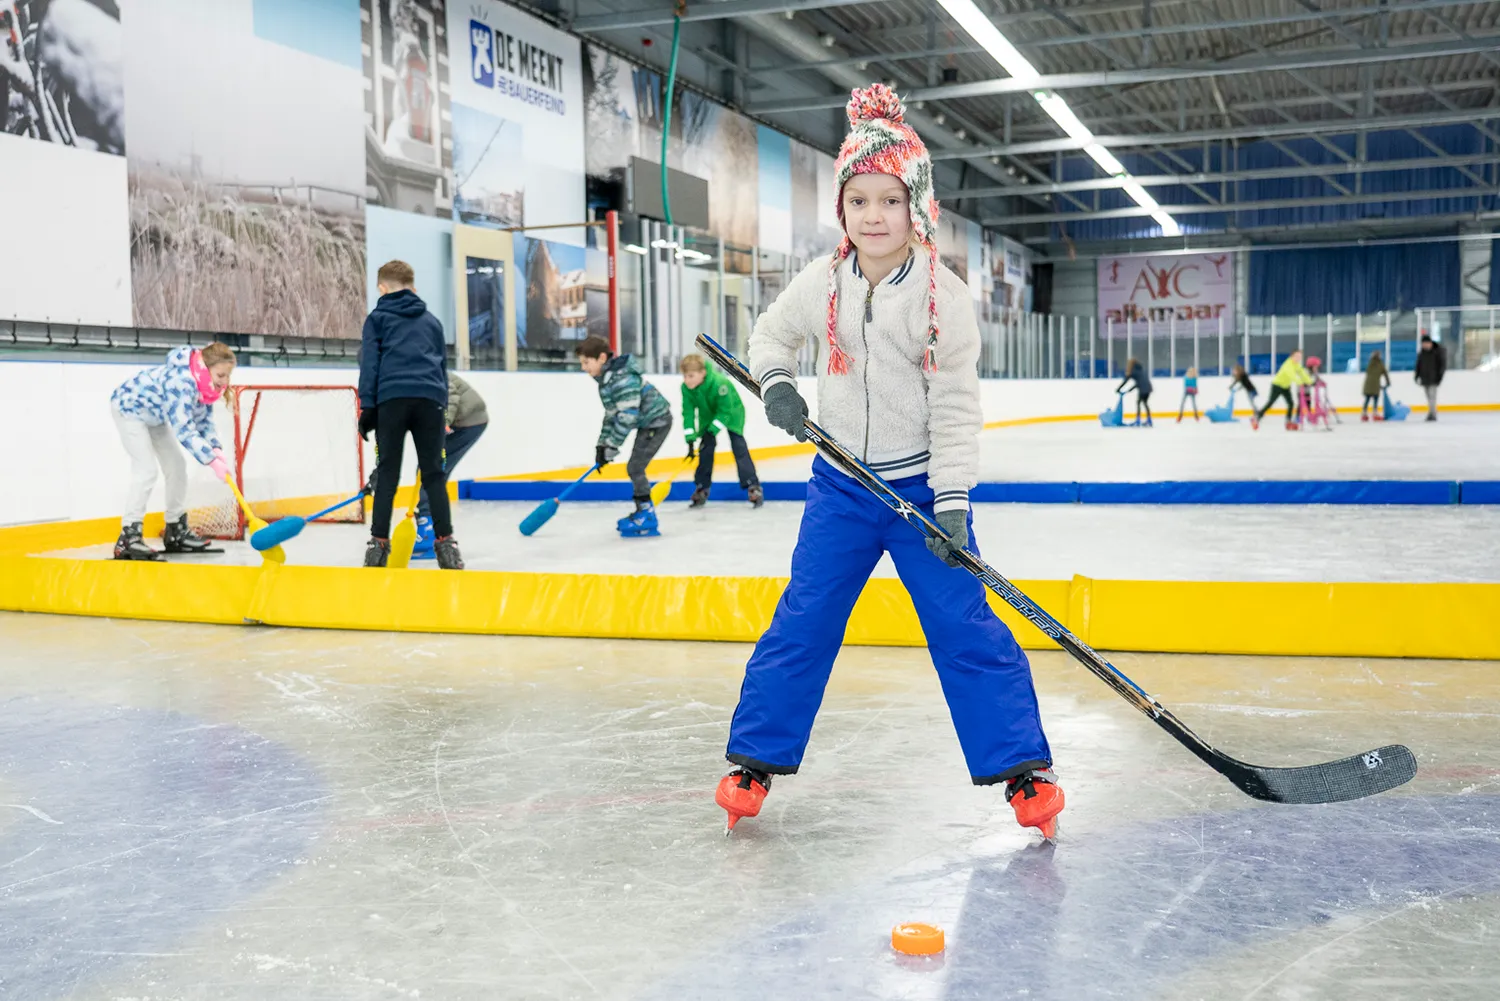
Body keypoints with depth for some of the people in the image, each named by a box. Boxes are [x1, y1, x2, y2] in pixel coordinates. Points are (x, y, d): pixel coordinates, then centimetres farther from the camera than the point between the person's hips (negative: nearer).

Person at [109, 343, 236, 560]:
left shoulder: (206, 384, -13)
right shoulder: (181, 382, -41)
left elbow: (204, 420, -5)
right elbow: (184, 429, -44)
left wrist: (215, 448, -22)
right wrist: (212, 461, -47)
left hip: (155, 415, 9)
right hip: (129, 407, -9)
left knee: (176, 466, 7)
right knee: (146, 469, -19)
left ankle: (176, 532, 18)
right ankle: (128, 538, -19)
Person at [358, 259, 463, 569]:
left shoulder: (377, 317, 13)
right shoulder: (432, 321, 24)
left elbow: (369, 363, 4)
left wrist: (367, 407, 2)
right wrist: (441, 409, 26)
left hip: (392, 398, -2)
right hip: (430, 400, 2)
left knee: (387, 472, 2)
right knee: (433, 473, 5)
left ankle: (378, 542, -1)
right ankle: (445, 541, -1)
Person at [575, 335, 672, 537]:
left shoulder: (622, 379, -26)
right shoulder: (606, 378, 7)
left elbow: (627, 416, -29)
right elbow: (612, 414, 12)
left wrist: (611, 447, -24)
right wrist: (602, 444, 7)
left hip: (657, 421, -10)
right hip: (647, 423, 10)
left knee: (635, 468, -12)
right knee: (635, 468, 14)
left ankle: (647, 519, -6)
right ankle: (643, 513, 25)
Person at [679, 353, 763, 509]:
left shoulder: (719, 383, -40)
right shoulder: (686, 388, -24)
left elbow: (725, 411, -32)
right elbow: (688, 412, -20)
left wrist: (712, 431, -34)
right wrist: (690, 440, -25)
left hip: (731, 412, -5)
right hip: (708, 415, 5)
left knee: (738, 447, -13)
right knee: (705, 449, 0)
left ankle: (753, 486, -13)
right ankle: (702, 488, 10)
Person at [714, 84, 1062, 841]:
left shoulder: (944, 297, -11)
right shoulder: (821, 284, -3)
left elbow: (957, 407, -12)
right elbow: (771, 336, 16)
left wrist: (952, 503, -19)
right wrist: (777, 383, -6)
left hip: (921, 485, -3)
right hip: (840, 485, 3)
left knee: (964, 627, -4)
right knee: (801, 622, 4)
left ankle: (1022, 765, 7)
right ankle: (756, 756, 17)